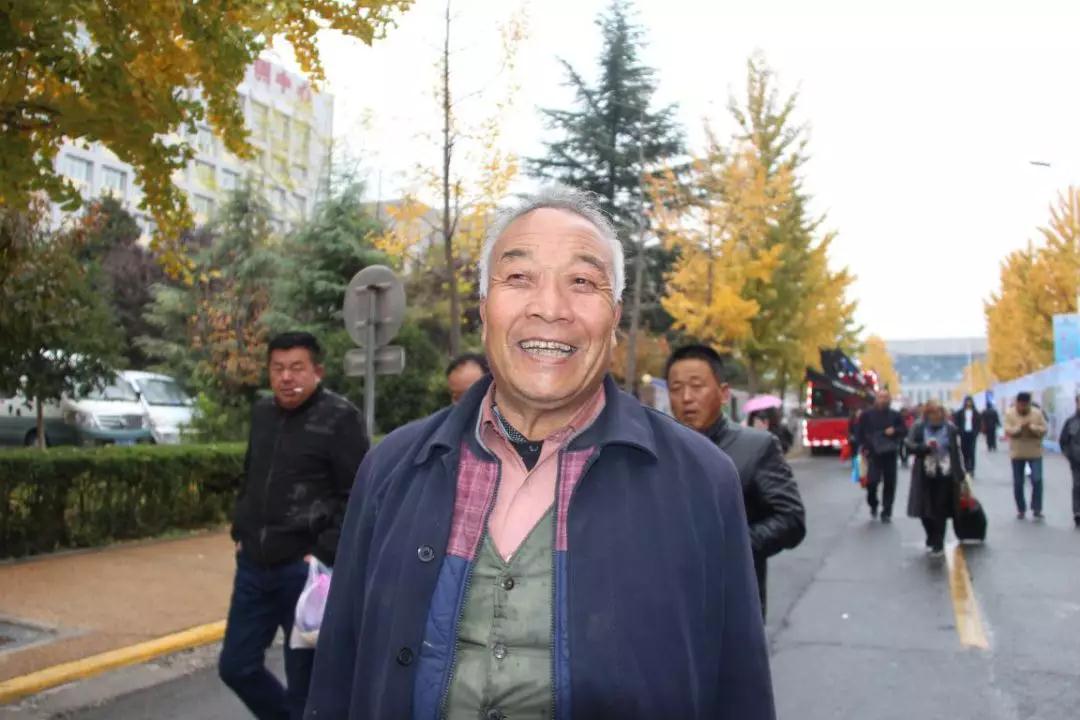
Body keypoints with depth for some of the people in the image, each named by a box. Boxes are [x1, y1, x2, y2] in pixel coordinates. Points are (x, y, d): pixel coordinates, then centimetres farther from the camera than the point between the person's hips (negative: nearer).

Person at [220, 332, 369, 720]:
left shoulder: (340, 417, -10)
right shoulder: (261, 413, 10)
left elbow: (357, 496, -13)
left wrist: (325, 554, -18)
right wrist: (241, 533, 16)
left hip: (306, 568, -7)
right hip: (254, 565, 7)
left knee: (305, 678, 4)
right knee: (236, 665, 15)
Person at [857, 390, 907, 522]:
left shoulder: (895, 415, 8)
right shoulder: (867, 414, 2)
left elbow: (903, 430, 11)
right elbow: (861, 432, 2)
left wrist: (894, 431, -10)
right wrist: (864, 447, -7)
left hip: (890, 453, 2)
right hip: (873, 453, -2)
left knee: (890, 483, 2)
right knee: (872, 480, -11)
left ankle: (886, 513, 11)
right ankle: (873, 504, 18)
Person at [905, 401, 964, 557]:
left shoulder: (951, 429, 1)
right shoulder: (918, 428, -1)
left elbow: (957, 452, 5)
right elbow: (909, 445, -9)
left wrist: (961, 474, 3)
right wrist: (925, 446, -25)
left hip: (945, 475, -1)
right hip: (925, 475, 1)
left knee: (940, 511, -2)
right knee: (924, 510, 6)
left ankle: (938, 544, 9)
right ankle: (931, 539, 29)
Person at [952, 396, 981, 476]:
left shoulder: (975, 413, 4)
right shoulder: (960, 412, 2)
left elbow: (979, 423, 7)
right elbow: (956, 421, 3)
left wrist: (976, 432, -4)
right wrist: (959, 430, -6)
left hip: (972, 434, -1)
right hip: (964, 434, 1)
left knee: (972, 452, -5)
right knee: (965, 452, 3)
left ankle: (972, 469, -1)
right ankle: (966, 468, 13)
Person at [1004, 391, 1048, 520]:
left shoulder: (1038, 413, -3)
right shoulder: (1009, 413, -5)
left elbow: (1044, 430, -6)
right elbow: (1007, 431, -13)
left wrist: (1032, 427, -23)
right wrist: (1019, 427, -30)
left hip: (1035, 453, 0)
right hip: (1017, 454, 1)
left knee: (1037, 480, -12)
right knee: (1018, 483, 6)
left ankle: (1037, 509, -2)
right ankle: (1021, 510, 20)